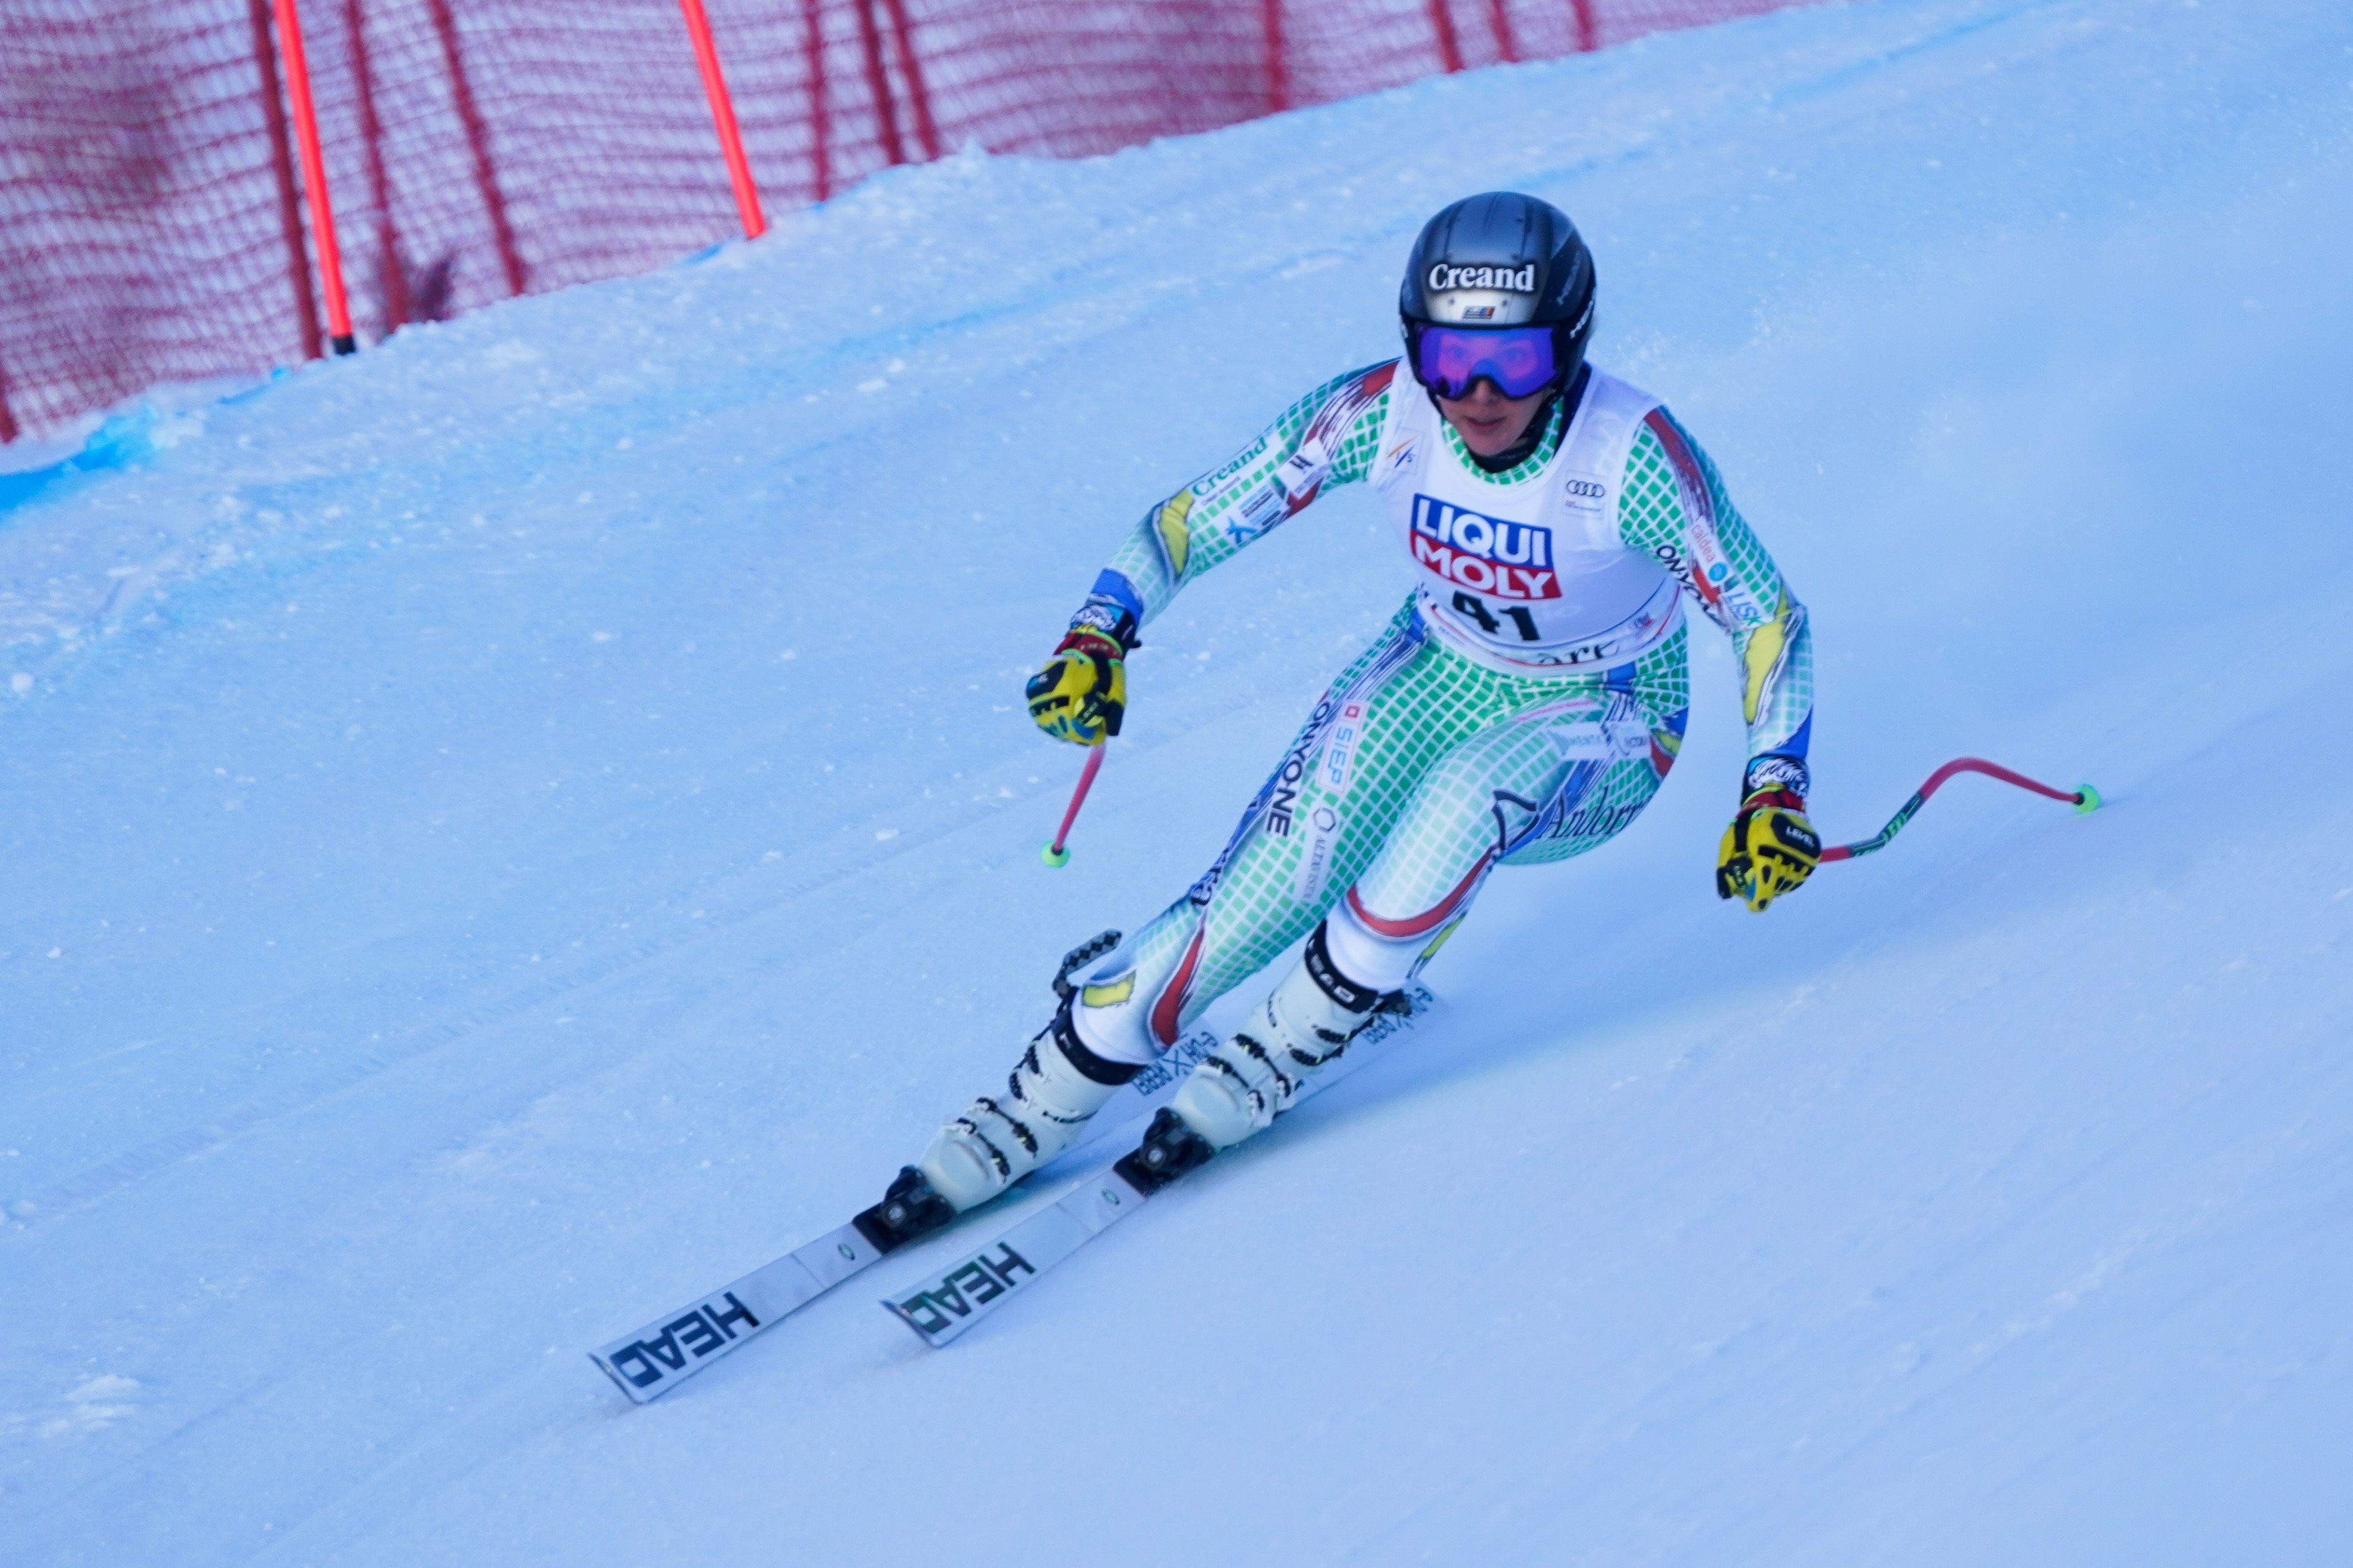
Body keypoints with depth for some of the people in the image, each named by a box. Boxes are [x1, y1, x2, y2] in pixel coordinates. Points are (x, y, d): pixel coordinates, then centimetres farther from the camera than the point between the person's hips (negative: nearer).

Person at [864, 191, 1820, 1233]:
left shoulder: (1632, 454, -30)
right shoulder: (1382, 413, -22)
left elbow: (1766, 615, -19)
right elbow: (1192, 521, -15)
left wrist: (1775, 792, -31)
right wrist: (1098, 635, -32)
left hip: (1603, 719, -2)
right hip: (1443, 669, 3)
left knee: (1470, 793, -37)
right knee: (1267, 890, -18)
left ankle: (1294, 1040, -17)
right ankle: (1045, 1099, -4)